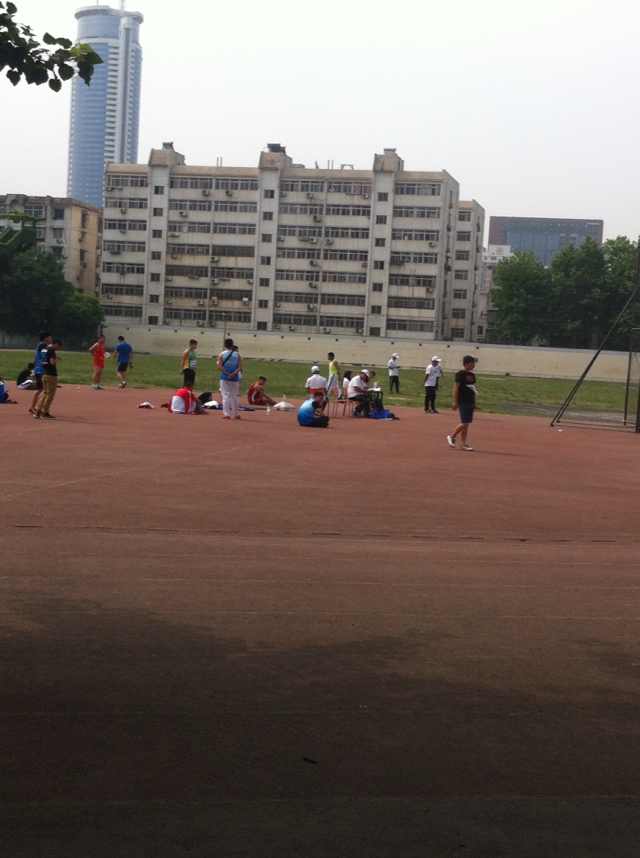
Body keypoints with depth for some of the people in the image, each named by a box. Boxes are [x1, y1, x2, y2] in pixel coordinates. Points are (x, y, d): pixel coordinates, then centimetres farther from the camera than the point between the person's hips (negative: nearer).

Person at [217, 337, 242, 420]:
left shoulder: (222, 354, -1)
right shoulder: (237, 354, 3)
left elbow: (219, 366, -9)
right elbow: (240, 367, -5)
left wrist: (227, 374, -10)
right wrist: (233, 374, -14)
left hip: (224, 378, -1)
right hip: (235, 378, 1)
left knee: (225, 395, 1)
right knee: (234, 396, 11)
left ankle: (226, 414, -5)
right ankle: (235, 414, 14)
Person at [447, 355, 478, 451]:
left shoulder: (472, 375, 14)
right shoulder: (460, 374, -10)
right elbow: (456, 388, -12)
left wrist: (474, 403, 18)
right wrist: (455, 402, -17)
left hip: (471, 402, 8)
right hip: (463, 402, -8)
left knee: (467, 423, 8)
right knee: (464, 423, -11)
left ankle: (464, 443, 12)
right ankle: (452, 436, 8)